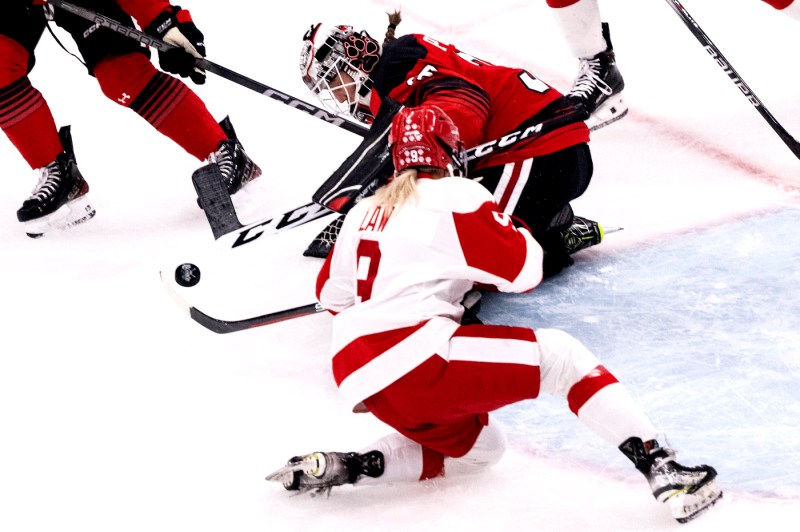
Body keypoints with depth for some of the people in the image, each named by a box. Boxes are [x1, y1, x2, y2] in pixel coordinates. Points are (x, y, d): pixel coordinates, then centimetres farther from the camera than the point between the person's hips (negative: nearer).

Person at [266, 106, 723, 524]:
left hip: (357, 377, 8)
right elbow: (524, 271, -5)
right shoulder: (456, 197, -1)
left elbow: (331, 295, 28)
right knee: (561, 355, -1)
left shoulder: (366, 212, 20)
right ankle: (662, 468, -14)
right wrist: (520, 233, 17)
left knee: (476, 448, 26)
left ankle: (338, 467, 11)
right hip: (415, 357, -8)